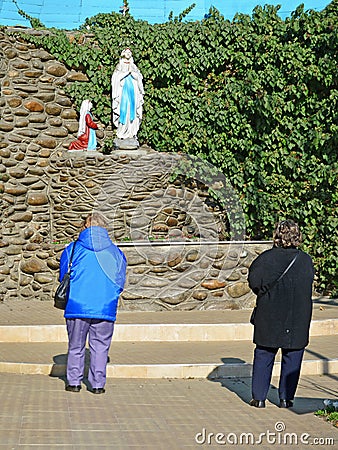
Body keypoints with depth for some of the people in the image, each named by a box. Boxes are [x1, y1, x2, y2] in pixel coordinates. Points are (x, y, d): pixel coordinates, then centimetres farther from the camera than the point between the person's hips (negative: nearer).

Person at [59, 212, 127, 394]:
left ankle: (74, 382, 14)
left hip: (77, 306, 0)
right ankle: (98, 384, 7)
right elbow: (120, 283, 13)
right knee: (100, 346, 8)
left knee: (76, 345, 12)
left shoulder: (72, 250, 4)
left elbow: (63, 277, 12)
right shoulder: (115, 252, 7)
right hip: (105, 309, 0)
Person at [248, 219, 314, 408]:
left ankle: (259, 397, 10)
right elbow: (309, 284, 4)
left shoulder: (267, 258, -8)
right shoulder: (306, 260, -2)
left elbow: (254, 281, -12)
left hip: (269, 317, -1)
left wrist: (265, 292, 7)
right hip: (298, 320, 1)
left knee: (264, 357, 9)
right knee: (292, 359, 10)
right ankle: (286, 397, 12)